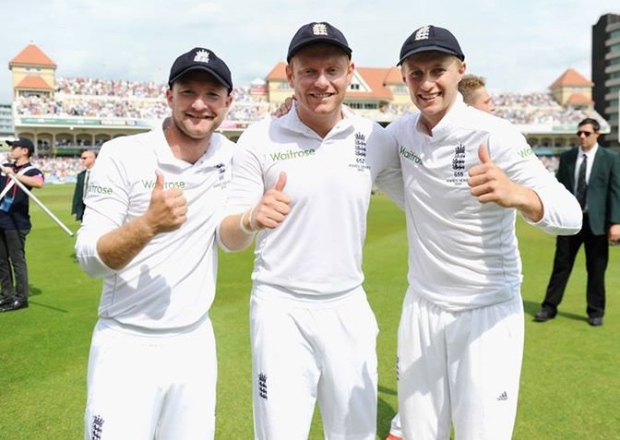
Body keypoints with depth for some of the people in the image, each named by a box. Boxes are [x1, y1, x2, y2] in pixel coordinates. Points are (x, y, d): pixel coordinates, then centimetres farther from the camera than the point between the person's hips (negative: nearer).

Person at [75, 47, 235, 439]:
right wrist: (149, 224, -34)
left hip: (196, 344, 4)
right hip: (126, 346, -3)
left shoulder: (230, 157, 2)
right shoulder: (123, 155, -11)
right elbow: (89, 258, -12)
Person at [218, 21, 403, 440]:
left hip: (349, 308, 3)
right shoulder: (260, 139, -7)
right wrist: (252, 220, -30)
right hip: (281, 308, -2)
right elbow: (228, 239, -8)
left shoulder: (376, 139, -1)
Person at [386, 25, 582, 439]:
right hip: (421, 308, 5)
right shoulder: (402, 131, 0)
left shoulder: (494, 134, -17)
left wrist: (515, 195, -47)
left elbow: (570, 215, -25)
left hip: (487, 313, -4)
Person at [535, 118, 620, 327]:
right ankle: (549, 307, 15)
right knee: (561, 265, 6)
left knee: (596, 269, 7)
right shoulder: (566, 157, 6)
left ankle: (595, 311, 21)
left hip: (596, 222, -1)